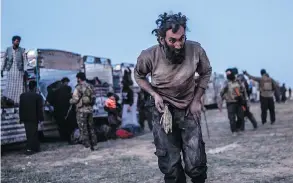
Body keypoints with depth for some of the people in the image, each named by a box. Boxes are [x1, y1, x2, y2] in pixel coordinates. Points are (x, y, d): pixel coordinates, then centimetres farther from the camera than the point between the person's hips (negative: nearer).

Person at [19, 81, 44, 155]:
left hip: (25, 118, 5)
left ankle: (35, 148, 20)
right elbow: (40, 109, -9)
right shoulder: (38, 96, -10)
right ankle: (29, 149, -5)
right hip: (33, 118, -5)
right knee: (32, 134, 1)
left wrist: (21, 118, 13)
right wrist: (41, 119, -4)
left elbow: (20, 108, 8)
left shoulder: (22, 95, 5)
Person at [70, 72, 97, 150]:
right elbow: (93, 98, 12)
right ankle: (93, 144, 18)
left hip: (81, 110, -6)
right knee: (91, 127, 14)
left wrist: (70, 101, 6)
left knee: (83, 129, 0)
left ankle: (87, 145, 0)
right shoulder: (90, 87, 8)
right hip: (90, 109, 7)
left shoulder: (79, 87, -13)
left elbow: (75, 99, -13)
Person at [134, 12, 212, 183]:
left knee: (195, 164, -3)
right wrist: (154, 94, -13)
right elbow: (139, 76, 3)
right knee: (170, 167, 4)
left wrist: (197, 99, -6)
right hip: (163, 111, 0)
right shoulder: (149, 56, -21)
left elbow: (206, 72, 3)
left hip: (189, 110, 0)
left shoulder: (196, 50, -19)